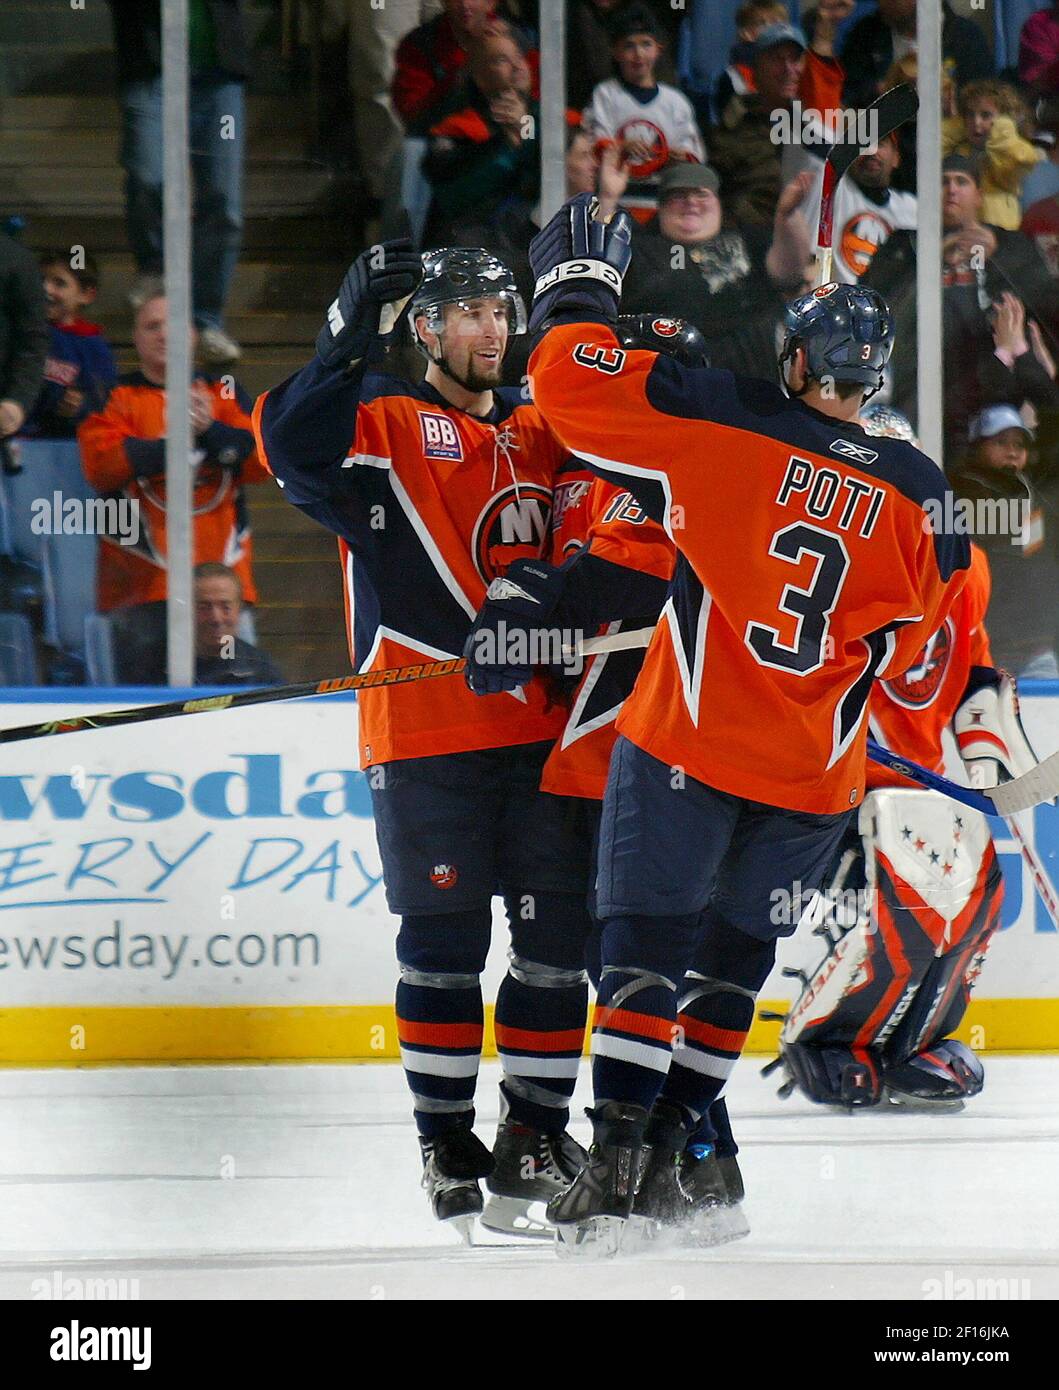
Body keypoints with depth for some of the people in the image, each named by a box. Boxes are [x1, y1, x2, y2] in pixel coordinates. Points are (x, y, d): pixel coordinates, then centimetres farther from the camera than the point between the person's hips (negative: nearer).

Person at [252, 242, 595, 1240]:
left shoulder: (541, 433, 16)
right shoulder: (382, 425, 0)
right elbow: (293, 444, -19)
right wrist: (351, 339, -28)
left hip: (541, 722, 5)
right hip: (425, 733, -5)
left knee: (559, 931, 4)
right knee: (445, 937, -2)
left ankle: (535, 1128, 15)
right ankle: (445, 1138, 8)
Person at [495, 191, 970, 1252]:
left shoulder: (720, 422, -9)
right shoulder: (923, 498, 0)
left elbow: (574, 387, -9)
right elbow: (932, 646, 10)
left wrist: (578, 286, 6)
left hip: (688, 744, -3)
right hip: (817, 781, 3)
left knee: (647, 945, 1)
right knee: (731, 957, 15)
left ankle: (616, 1159, -9)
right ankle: (680, 1142, 15)